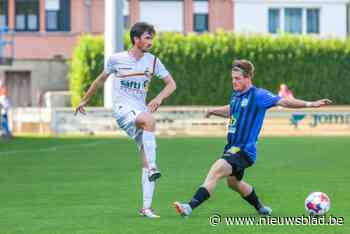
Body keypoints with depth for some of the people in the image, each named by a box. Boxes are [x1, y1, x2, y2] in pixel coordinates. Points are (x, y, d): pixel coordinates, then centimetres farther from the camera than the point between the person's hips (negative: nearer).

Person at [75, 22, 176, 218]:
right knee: (150, 120, -37)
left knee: (146, 158, -6)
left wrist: (158, 99, -10)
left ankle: (146, 207, -3)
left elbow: (171, 84, 9)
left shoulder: (153, 61, 6)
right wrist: (85, 100, 24)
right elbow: (101, 80, 15)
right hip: (123, 108, -4)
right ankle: (152, 167, -41)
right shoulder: (117, 59, -1)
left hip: (142, 111, 4)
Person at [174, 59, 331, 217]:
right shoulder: (236, 96, 11)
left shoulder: (258, 95, -11)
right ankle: (260, 208, 47)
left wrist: (309, 104, -25)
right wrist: (214, 111, 18)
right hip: (232, 148, 9)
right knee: (233, 183, 26)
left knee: (216, 170, -26)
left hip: (244, 150, -9)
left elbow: (284, 101, -17)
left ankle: (190, 207, -33)